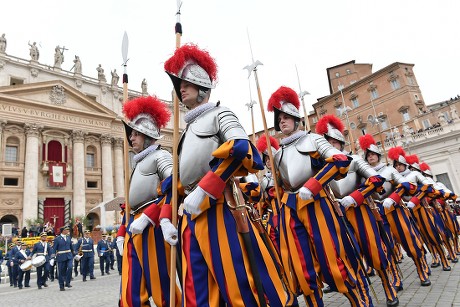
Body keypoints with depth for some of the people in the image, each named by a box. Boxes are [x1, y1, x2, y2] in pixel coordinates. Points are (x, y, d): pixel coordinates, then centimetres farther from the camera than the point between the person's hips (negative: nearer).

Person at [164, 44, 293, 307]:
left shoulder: (219, 113, 1)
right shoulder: (190, 128, 24)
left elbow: (241, 148, -20)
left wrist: (202, 191, -21)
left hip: (217, 210, -8)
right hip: (192, 215, 8)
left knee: (239, 286, -2)